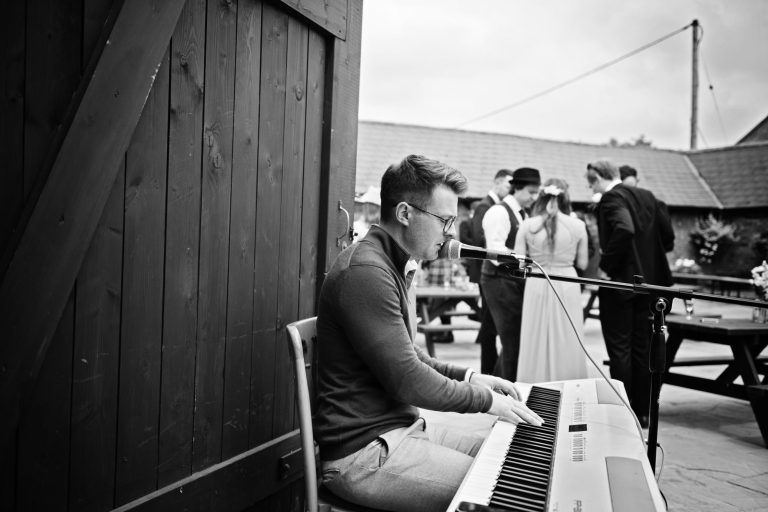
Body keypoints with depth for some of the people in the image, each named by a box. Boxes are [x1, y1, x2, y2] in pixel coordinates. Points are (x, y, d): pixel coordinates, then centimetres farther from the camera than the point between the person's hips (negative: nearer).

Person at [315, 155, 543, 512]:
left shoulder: (396, 267, 14)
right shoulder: (365, 271, -21)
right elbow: (407, 381, -22)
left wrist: (469, 377, 9)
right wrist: (486, 400, -10)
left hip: (402, 425, 10)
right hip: (362, 453, -10)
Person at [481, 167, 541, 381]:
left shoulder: (522, 214, 16)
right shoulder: (499, 212, -12)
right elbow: (496, 250, -19)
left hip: (516, 281, 9)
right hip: (500, 281, -9)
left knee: (519, 338, 13)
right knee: (512, 339, -4)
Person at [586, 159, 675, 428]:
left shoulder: (611, 198, -12)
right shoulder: (648, 197, 10)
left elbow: (624, 230, -30)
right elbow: (668, 237, 8)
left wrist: (607, 265, -19)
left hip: (620, 284, -7)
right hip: (649, 282, 7)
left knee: (619, 349, 1)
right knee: (642, 349, 13)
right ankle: (642, 411, 20)